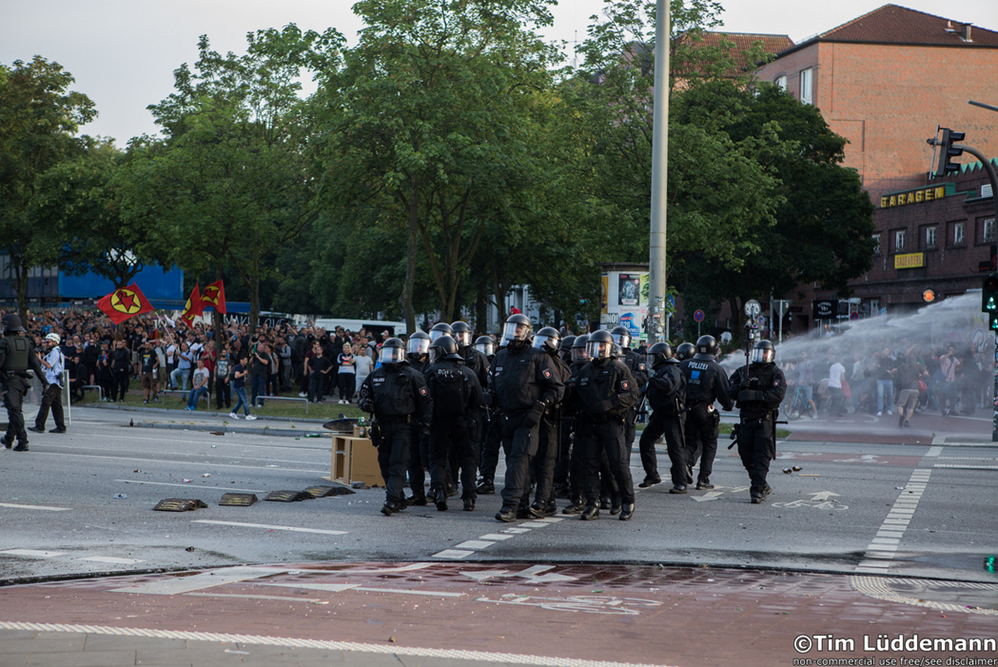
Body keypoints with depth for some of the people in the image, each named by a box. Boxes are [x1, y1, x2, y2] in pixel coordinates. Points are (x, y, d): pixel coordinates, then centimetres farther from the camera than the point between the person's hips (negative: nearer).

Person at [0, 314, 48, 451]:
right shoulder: (27, 342, 8)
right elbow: (35, 363, 6)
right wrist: (44, 381, 5)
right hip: (22, 379, 7)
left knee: (14, 410, -9)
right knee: (15, 409, 17)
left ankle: (23, 441, -17)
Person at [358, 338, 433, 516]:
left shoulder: (411, 376, 0)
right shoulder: (375, 375, 13)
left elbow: (425, 402, 2)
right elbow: (363, 395, 20)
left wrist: (425, 425, -6)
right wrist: (365, 403, -5)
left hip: (403, 426, -5)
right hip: (382, 426, 5)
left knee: (398, 464, -13)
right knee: (385, 465, 7)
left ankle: (392, 501, -20)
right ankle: (400, 500, 20)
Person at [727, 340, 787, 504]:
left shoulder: (775, 373, 1)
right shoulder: (742, 372, 14)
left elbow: (777, 395, -13)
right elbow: (730, 394, 9)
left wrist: (754, 395, -19)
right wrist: (741, 386, -13)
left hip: (765, 420, -5)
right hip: (746, 420, 5)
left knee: (761, 456, -9)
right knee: (746, 456, 6)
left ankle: (758, 490, -10)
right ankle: (763, 487, 19)